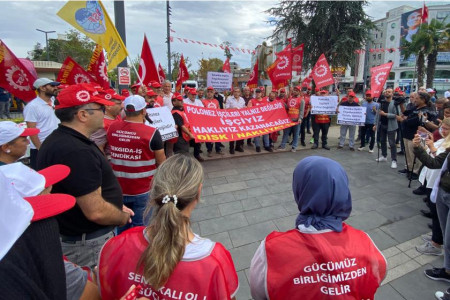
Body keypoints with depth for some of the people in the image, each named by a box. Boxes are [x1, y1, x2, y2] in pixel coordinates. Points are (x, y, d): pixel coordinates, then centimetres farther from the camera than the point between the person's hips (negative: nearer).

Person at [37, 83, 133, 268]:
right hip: (89, 244, -9)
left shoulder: (57, 140, 5)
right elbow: (96, 211, -30)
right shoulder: (76, 151, -29)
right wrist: (123, 217, -10)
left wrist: (117, 207, 9)